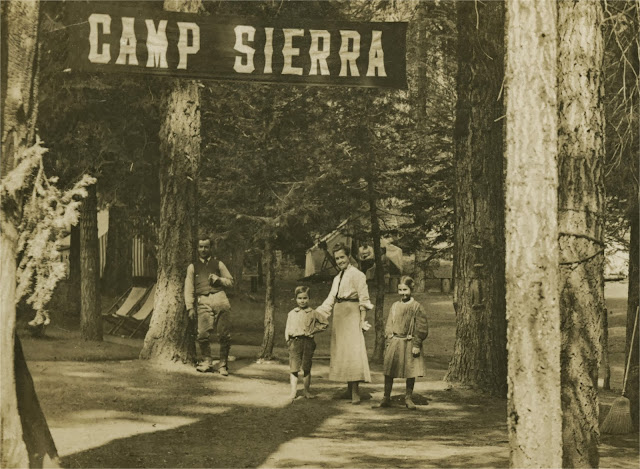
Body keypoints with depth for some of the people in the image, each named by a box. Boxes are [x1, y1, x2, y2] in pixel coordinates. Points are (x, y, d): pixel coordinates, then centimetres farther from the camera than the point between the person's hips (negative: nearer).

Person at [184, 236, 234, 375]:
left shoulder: (218, 264, 21)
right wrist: (190, 307, 4)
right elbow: (189, 288, 14)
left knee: (224, 334, -5)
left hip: (220, 298, 0)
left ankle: (223, 364, 5)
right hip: (203, 301, 0)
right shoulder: (193, 267, 20)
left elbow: (231, 282, 20)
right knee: (203, 334, -13)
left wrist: (218, 279, 0)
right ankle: (206, 362, 3)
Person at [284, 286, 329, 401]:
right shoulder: (291, 314, 10)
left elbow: (325, 322, 10)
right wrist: (288, 340, -1)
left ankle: (307, 391, 14)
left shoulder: (313, 313, 4)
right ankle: (293, 391, 0)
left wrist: (314, 330, 2)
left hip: (308, 342, -1)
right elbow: (287, 329, 12)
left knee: (306, 369, 5)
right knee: (293, 368, -3)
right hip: (294, 341, 1)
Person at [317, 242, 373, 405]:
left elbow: (364, 300, -9)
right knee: (341, 352, 8)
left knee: (352, 351, -14)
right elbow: (330, 300, 19)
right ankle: (350, 390, 13)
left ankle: (355, 393, -17)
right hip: (339, 317, 8)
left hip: (351, 315, -8)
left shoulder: (357, 275, -5)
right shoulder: (337, 278, 19)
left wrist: (362, 321, -15)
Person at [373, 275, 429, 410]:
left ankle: (408, 398, 18)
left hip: (409, 344, -4)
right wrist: (389, 341, 7)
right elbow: (389, 325, 14)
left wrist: (417, 344, -11)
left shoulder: (416, 307, -6)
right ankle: (386, 398, 13)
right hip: (394, 343, 4)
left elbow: (422, 327, -7)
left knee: (410, 372, 4)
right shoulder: (395, 306, 8)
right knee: (388, 371, 4)